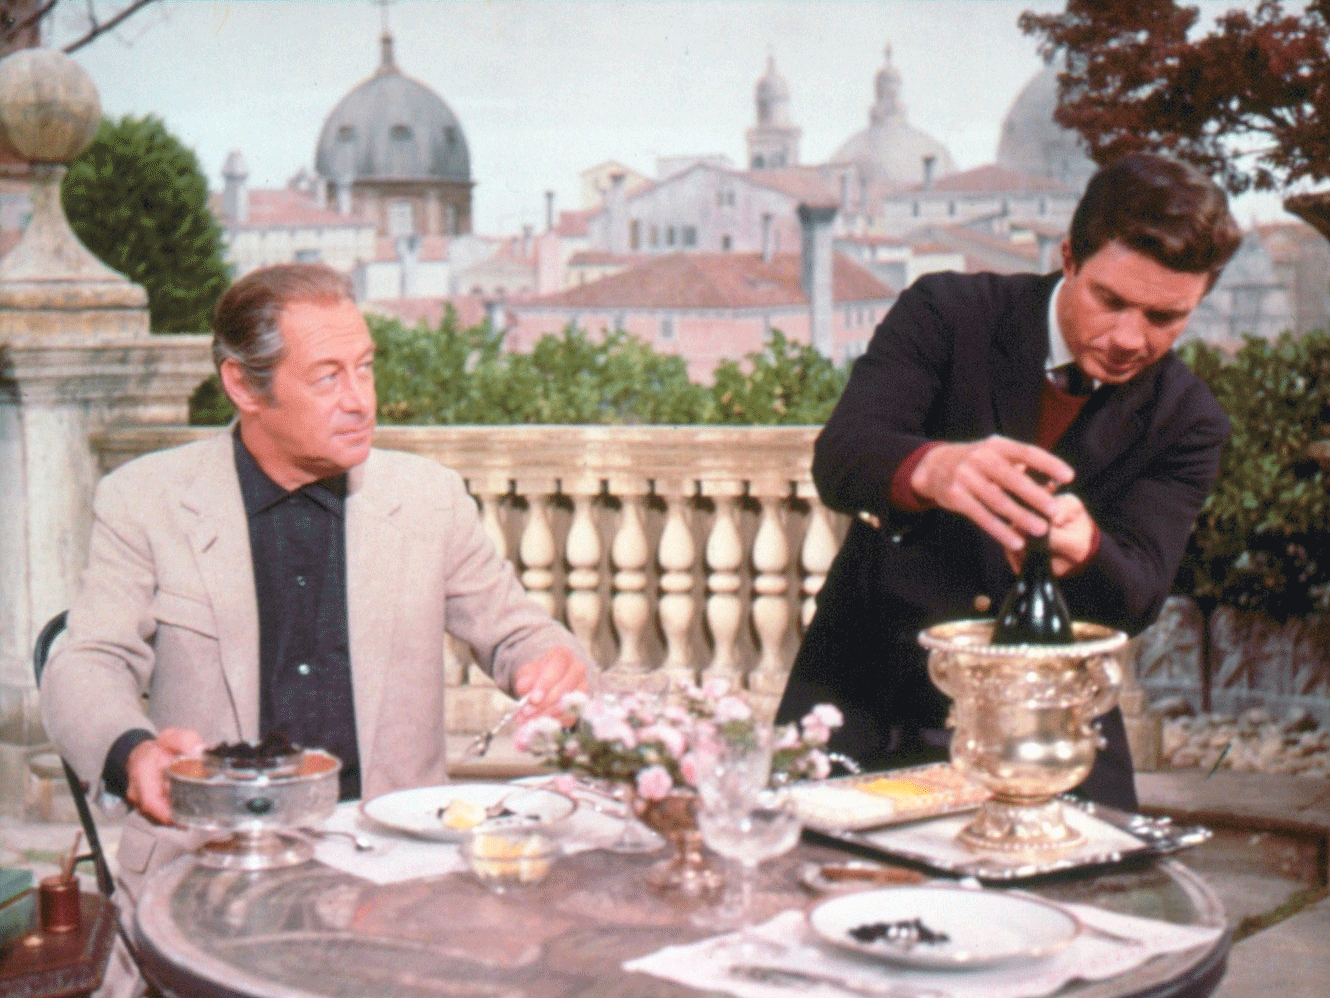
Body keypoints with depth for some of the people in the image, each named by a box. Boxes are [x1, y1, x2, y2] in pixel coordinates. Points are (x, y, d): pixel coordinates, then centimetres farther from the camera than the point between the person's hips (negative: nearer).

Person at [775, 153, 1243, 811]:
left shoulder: (1186, 421, -1)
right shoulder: (947, 314, -7)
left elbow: (1138, 597, -12)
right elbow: (837, 460, -21)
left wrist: (1082, 546, -37)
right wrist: (932, 467, -46)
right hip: (866, 698, -1)